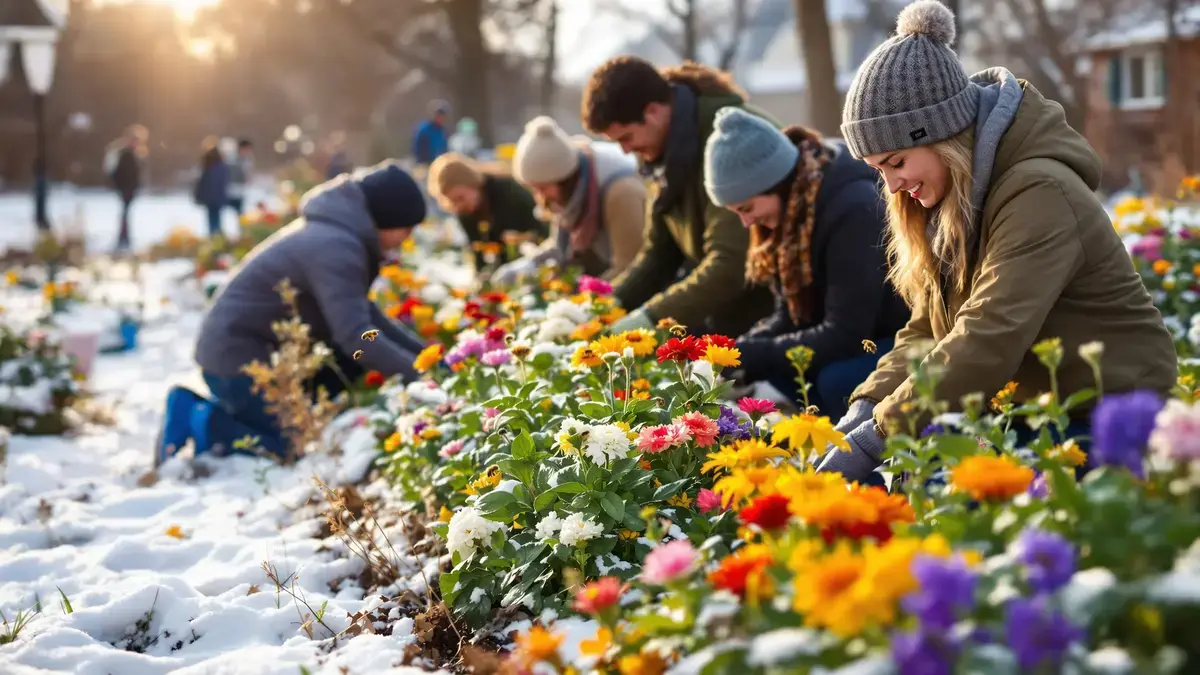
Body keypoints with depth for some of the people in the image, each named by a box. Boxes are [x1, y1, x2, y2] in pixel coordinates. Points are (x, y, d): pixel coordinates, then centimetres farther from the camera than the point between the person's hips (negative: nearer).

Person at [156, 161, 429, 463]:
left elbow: (363, 314, 15)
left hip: (247, 348, 10)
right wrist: (420, 375, -23)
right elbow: (355, 336, -30)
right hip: (238, 357, -10)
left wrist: (421, 352, 6)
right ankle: (204, 426, -3)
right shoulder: (335, 248, -24)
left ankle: (199, 410, 14)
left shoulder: (337, 233, 9)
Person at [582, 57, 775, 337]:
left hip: (770, 307, -8)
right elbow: (660, 249, 8)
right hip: (727, 308, 8)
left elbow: (730, 264, -30)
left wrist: (650, 317, -28)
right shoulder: (669, 147, 4)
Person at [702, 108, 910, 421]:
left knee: (838, 380, -30)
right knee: (779, 364, -8)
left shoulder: (854, 209, -29)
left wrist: (751, 355, -24)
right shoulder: (795, 208, -2)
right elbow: (793, 315, 2)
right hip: (866, 337, 9)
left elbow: (844, 336, -29)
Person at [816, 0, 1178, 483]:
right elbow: (926, 332, 5)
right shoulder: (951, 206, 7)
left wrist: (876, 437, -32)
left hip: (1105, 424, -8)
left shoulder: (1038, 194, -22)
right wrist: (867, 409, -12)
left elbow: (988, 342, -31)